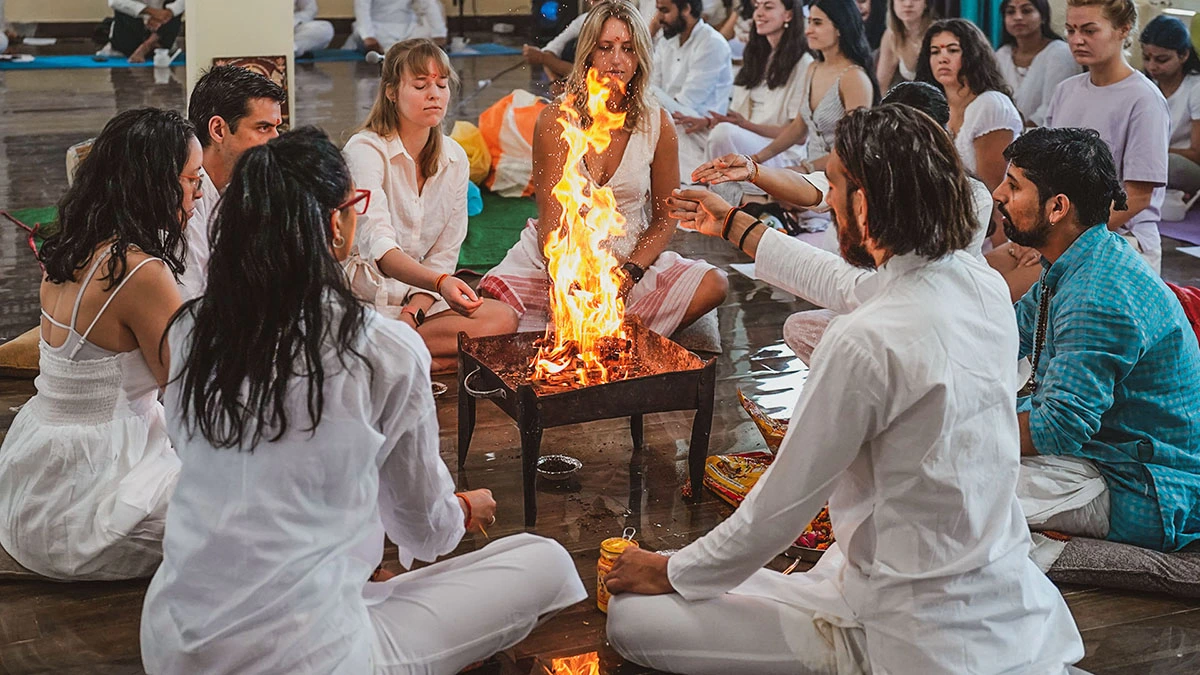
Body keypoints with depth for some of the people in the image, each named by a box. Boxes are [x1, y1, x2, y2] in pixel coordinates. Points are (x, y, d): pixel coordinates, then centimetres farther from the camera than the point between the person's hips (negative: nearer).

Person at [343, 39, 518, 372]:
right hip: (359, 292, -7)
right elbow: (377, 245, -28)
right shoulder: (366, 150, -12)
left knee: (503, 318, -21)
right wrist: (439, 282, -45)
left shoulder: (454, 158, 6)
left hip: (418, 295, 7)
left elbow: (444, 254, 5)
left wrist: (413, 313, -13)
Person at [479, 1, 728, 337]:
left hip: (630, 259, 2)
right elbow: (551, 221, -11)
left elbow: (665, 218, 4)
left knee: (713, 284, -25)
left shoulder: (657, 124, -1)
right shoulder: (556, 120, -6)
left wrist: (630, 272, -13)